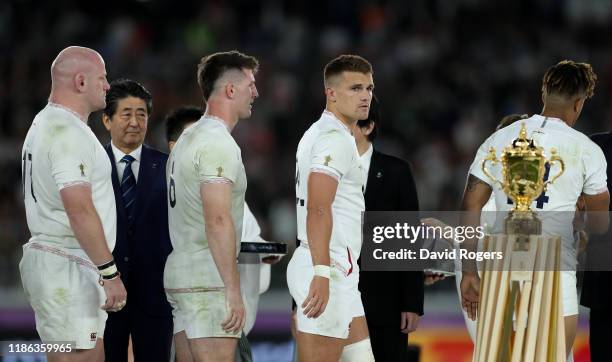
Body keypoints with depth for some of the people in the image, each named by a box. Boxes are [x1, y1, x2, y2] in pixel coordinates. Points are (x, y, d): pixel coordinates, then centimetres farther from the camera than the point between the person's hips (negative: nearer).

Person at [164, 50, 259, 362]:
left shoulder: (187, 139, 18)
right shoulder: (219, 143, -14)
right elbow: (218, 220, -22)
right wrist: (233, 290, -22)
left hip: (179, 277, 10)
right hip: (209, 281, -10)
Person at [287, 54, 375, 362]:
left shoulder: (318, 133, 19)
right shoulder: (336, 139, -13)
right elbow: (318, 209, -24)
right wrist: (322, 275, -31)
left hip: (336, 271, 11)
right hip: (329, 270, -11)